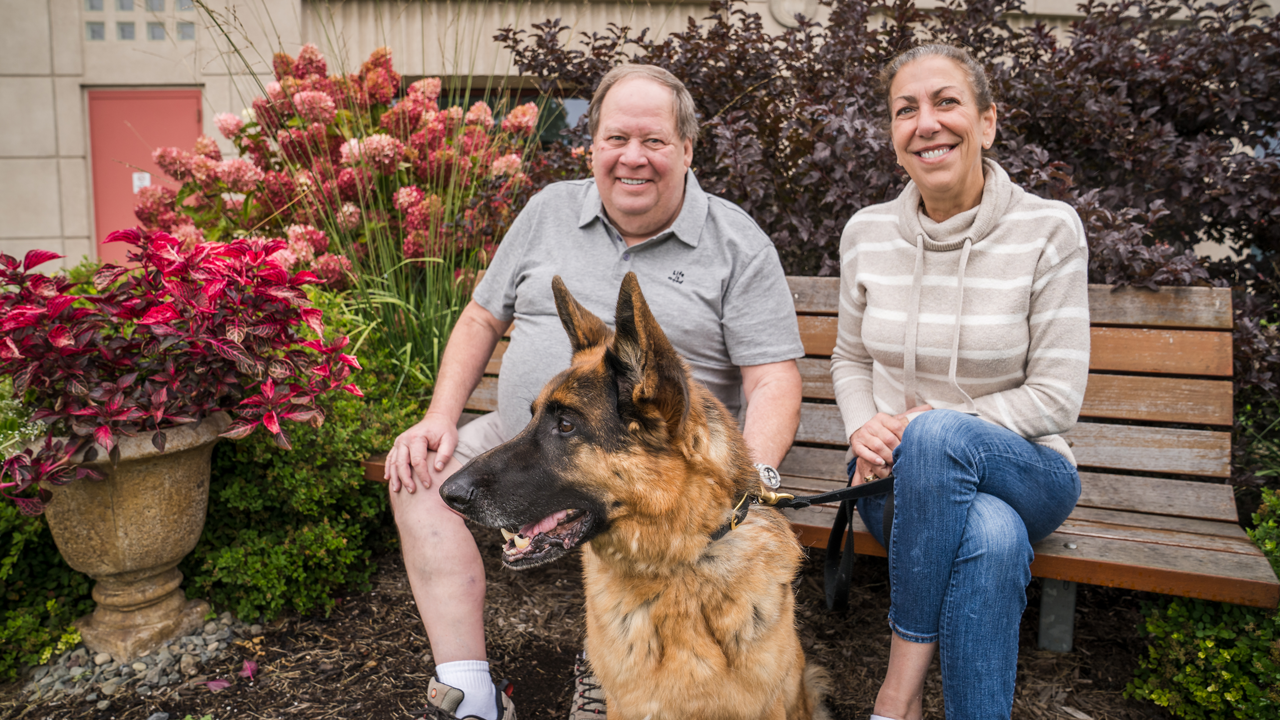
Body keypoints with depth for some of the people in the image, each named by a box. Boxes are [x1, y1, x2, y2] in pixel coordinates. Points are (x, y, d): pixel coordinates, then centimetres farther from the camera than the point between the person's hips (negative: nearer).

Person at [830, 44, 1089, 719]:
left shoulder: (1049, 229, -8)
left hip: (1021, 468, -1)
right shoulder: (866, 232, 1)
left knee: (937, 434, -37)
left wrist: (922, 424, -19)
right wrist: (863, 430, -9)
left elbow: (1055, 396, -10)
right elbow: (850, 359, 13)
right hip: (901, 476, 1)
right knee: (992, 536, -35)